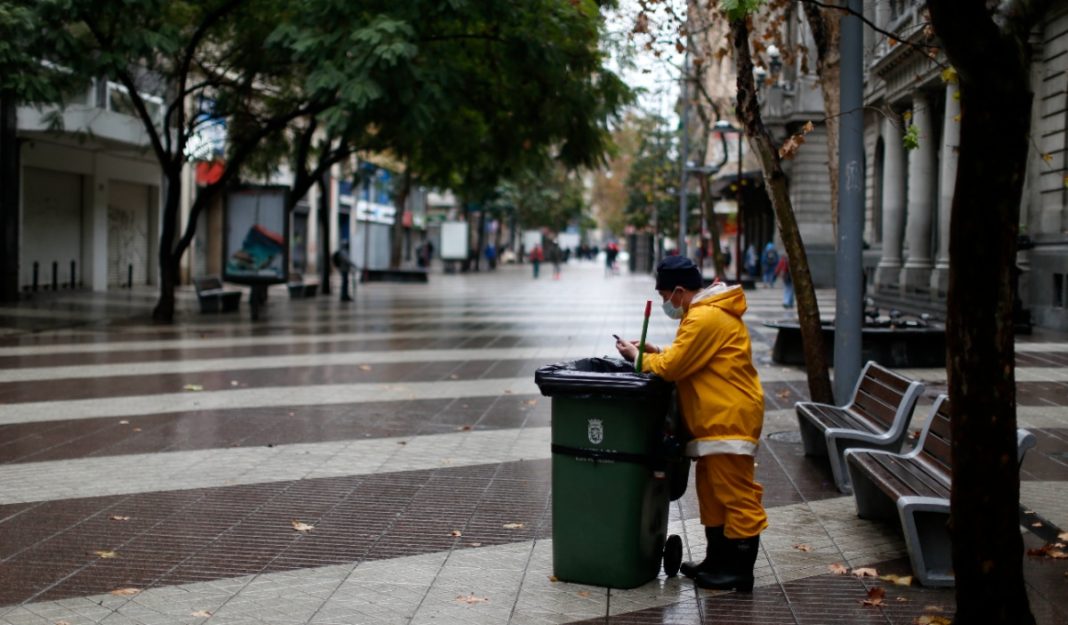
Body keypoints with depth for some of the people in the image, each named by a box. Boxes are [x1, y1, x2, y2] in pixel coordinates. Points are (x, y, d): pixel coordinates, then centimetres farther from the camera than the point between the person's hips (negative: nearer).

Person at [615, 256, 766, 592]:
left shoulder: (705, 318, -19)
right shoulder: (709, 312, 15)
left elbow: (672, 367, -18)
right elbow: (694, 359, 20)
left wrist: (638, 356, -2)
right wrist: (657, 353, 8)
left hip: (729, 419, -11)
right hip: (718, 419, 11)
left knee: (736, 494, -5)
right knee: (712, 489, 18)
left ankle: (740, 571, 1)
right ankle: (718, 561, 28)